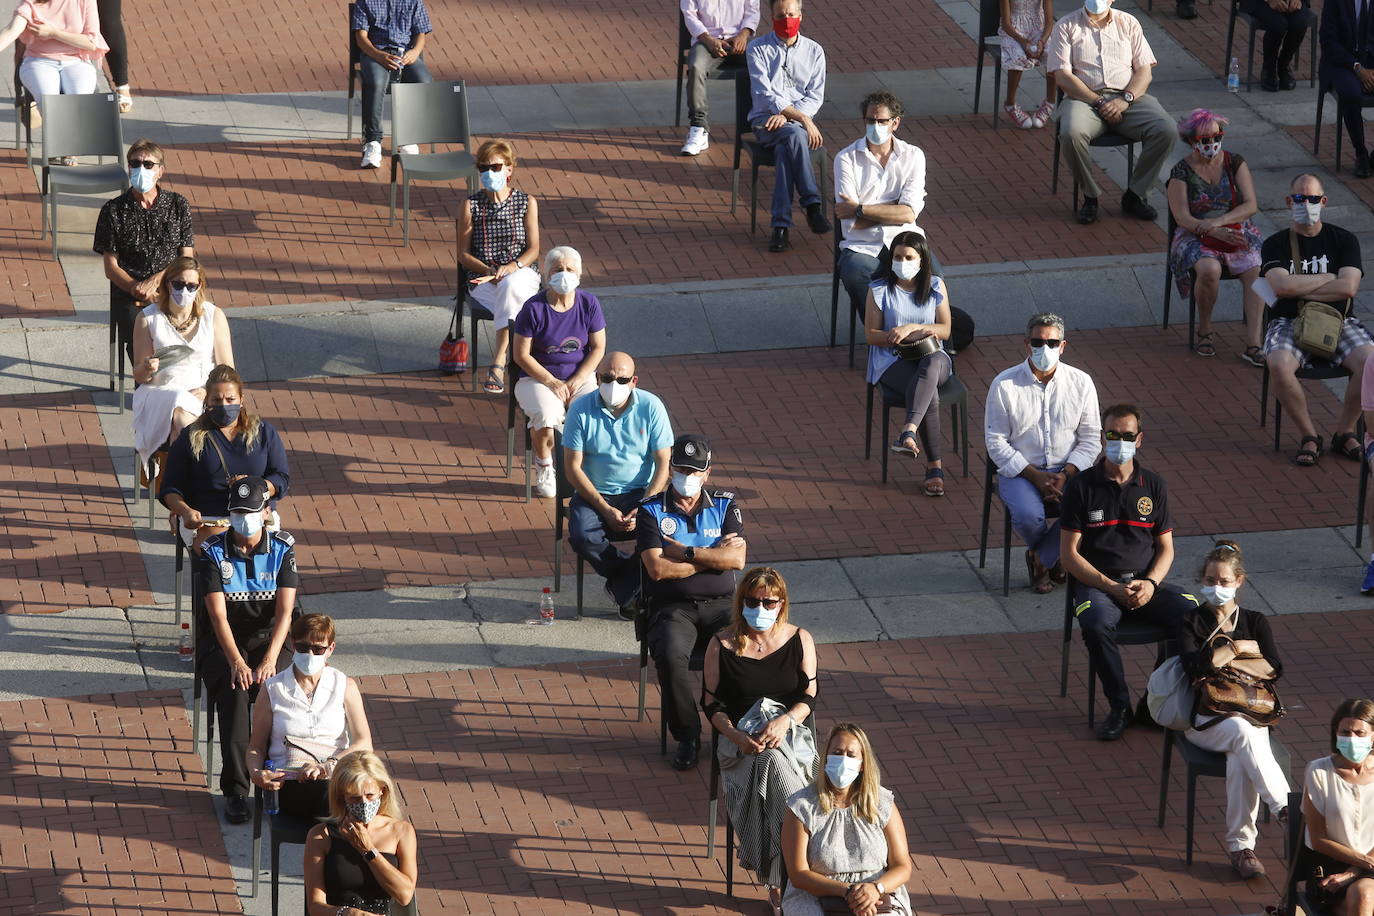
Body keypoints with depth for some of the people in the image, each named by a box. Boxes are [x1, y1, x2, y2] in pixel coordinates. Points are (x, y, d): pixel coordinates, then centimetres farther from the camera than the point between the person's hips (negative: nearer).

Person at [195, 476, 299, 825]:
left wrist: (269, 660, -27)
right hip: (222, 644, -1)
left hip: (269, 639, 1)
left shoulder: (282, 549, -1)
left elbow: (285, 611, -11)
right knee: (234, 693, -32)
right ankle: (235, 791, -29)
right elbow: (218, 615, -14)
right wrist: (236, 662, -29)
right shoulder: (212, 552, -4)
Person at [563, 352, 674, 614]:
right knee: (582, 538, -30)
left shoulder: (651, 407, -5)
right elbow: (573, 467, -7)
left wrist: (643, 509, -18)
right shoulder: (581, 409, -7)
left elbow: (663, 464, -4)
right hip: (594, 494, 0)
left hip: (640, 492, 0)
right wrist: (606, 509, -16)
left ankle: (623, 589, -6)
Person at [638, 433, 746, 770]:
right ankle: (687, 737, -13)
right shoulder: (651, 510, 4)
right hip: (672, 608, -2)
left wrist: (685, 552, -8)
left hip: (720, 604, 2)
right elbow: (657, 568, -10)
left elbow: (737, 559, -4)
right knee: (670, 657, -34)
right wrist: (713, 555, -5)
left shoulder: (725, 505, 11)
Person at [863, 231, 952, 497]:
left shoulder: (935, 287, 7)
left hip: (931, 357, 2)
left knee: (932, 365, -40)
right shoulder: (880, 290, 1)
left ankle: (908, 433, -57)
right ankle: (934, 465, -32)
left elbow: (945, 330, 6)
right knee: (930, 394, -34)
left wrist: (911, 328, -12)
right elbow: (871, 335, -2)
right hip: (893, 361, -2)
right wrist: (920, 334, -12)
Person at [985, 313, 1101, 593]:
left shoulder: (1081, 382, 1)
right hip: (1020, 472, -2)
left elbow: (1091, 439, 4)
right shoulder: (1005, 384, -5)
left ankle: (1041, 559, -1)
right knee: (1029, 517, -32)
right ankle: (1054, 557, 5)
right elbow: (996, 442, -5)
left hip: (1069, 469, 2)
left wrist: (1065, 476, -13)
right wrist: (1036, 477, -15)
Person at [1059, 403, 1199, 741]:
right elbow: (1069, 554, -2)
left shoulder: (1152, 485, 12)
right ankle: (1120, 707, -19)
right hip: (1096, 583, -3)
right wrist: (1111, 587, -13)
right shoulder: (1082, 486, 2)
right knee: (1096, 625, -37)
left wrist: (1151, 583, -8)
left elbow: (1165, 548, 13)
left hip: (1144, 583, 3)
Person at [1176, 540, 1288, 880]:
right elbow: (1193, 667, -8)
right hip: (1205, 720, -1)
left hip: (1250, 713, 1)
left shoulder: (1254, 622, 17)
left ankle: (1240, 844, -32)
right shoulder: (1192, 624, 11)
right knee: (1243, 733, -36)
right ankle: (1285, 809, -41)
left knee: (1240, 758, -33)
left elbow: (1274, 668, 2)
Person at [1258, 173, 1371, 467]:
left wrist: (1300, 289, -8)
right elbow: (1282, 285, -14)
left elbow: (1348, 287, -10)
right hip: (1290, 322, -1)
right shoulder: (1275, 244, 5)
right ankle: (1308, 436, -13)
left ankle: (1344, 430, -4)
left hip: (1338, 322, 1)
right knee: (1279, 366, -35)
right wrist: (1329, 278, -6)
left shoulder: (1344, 241, 6)